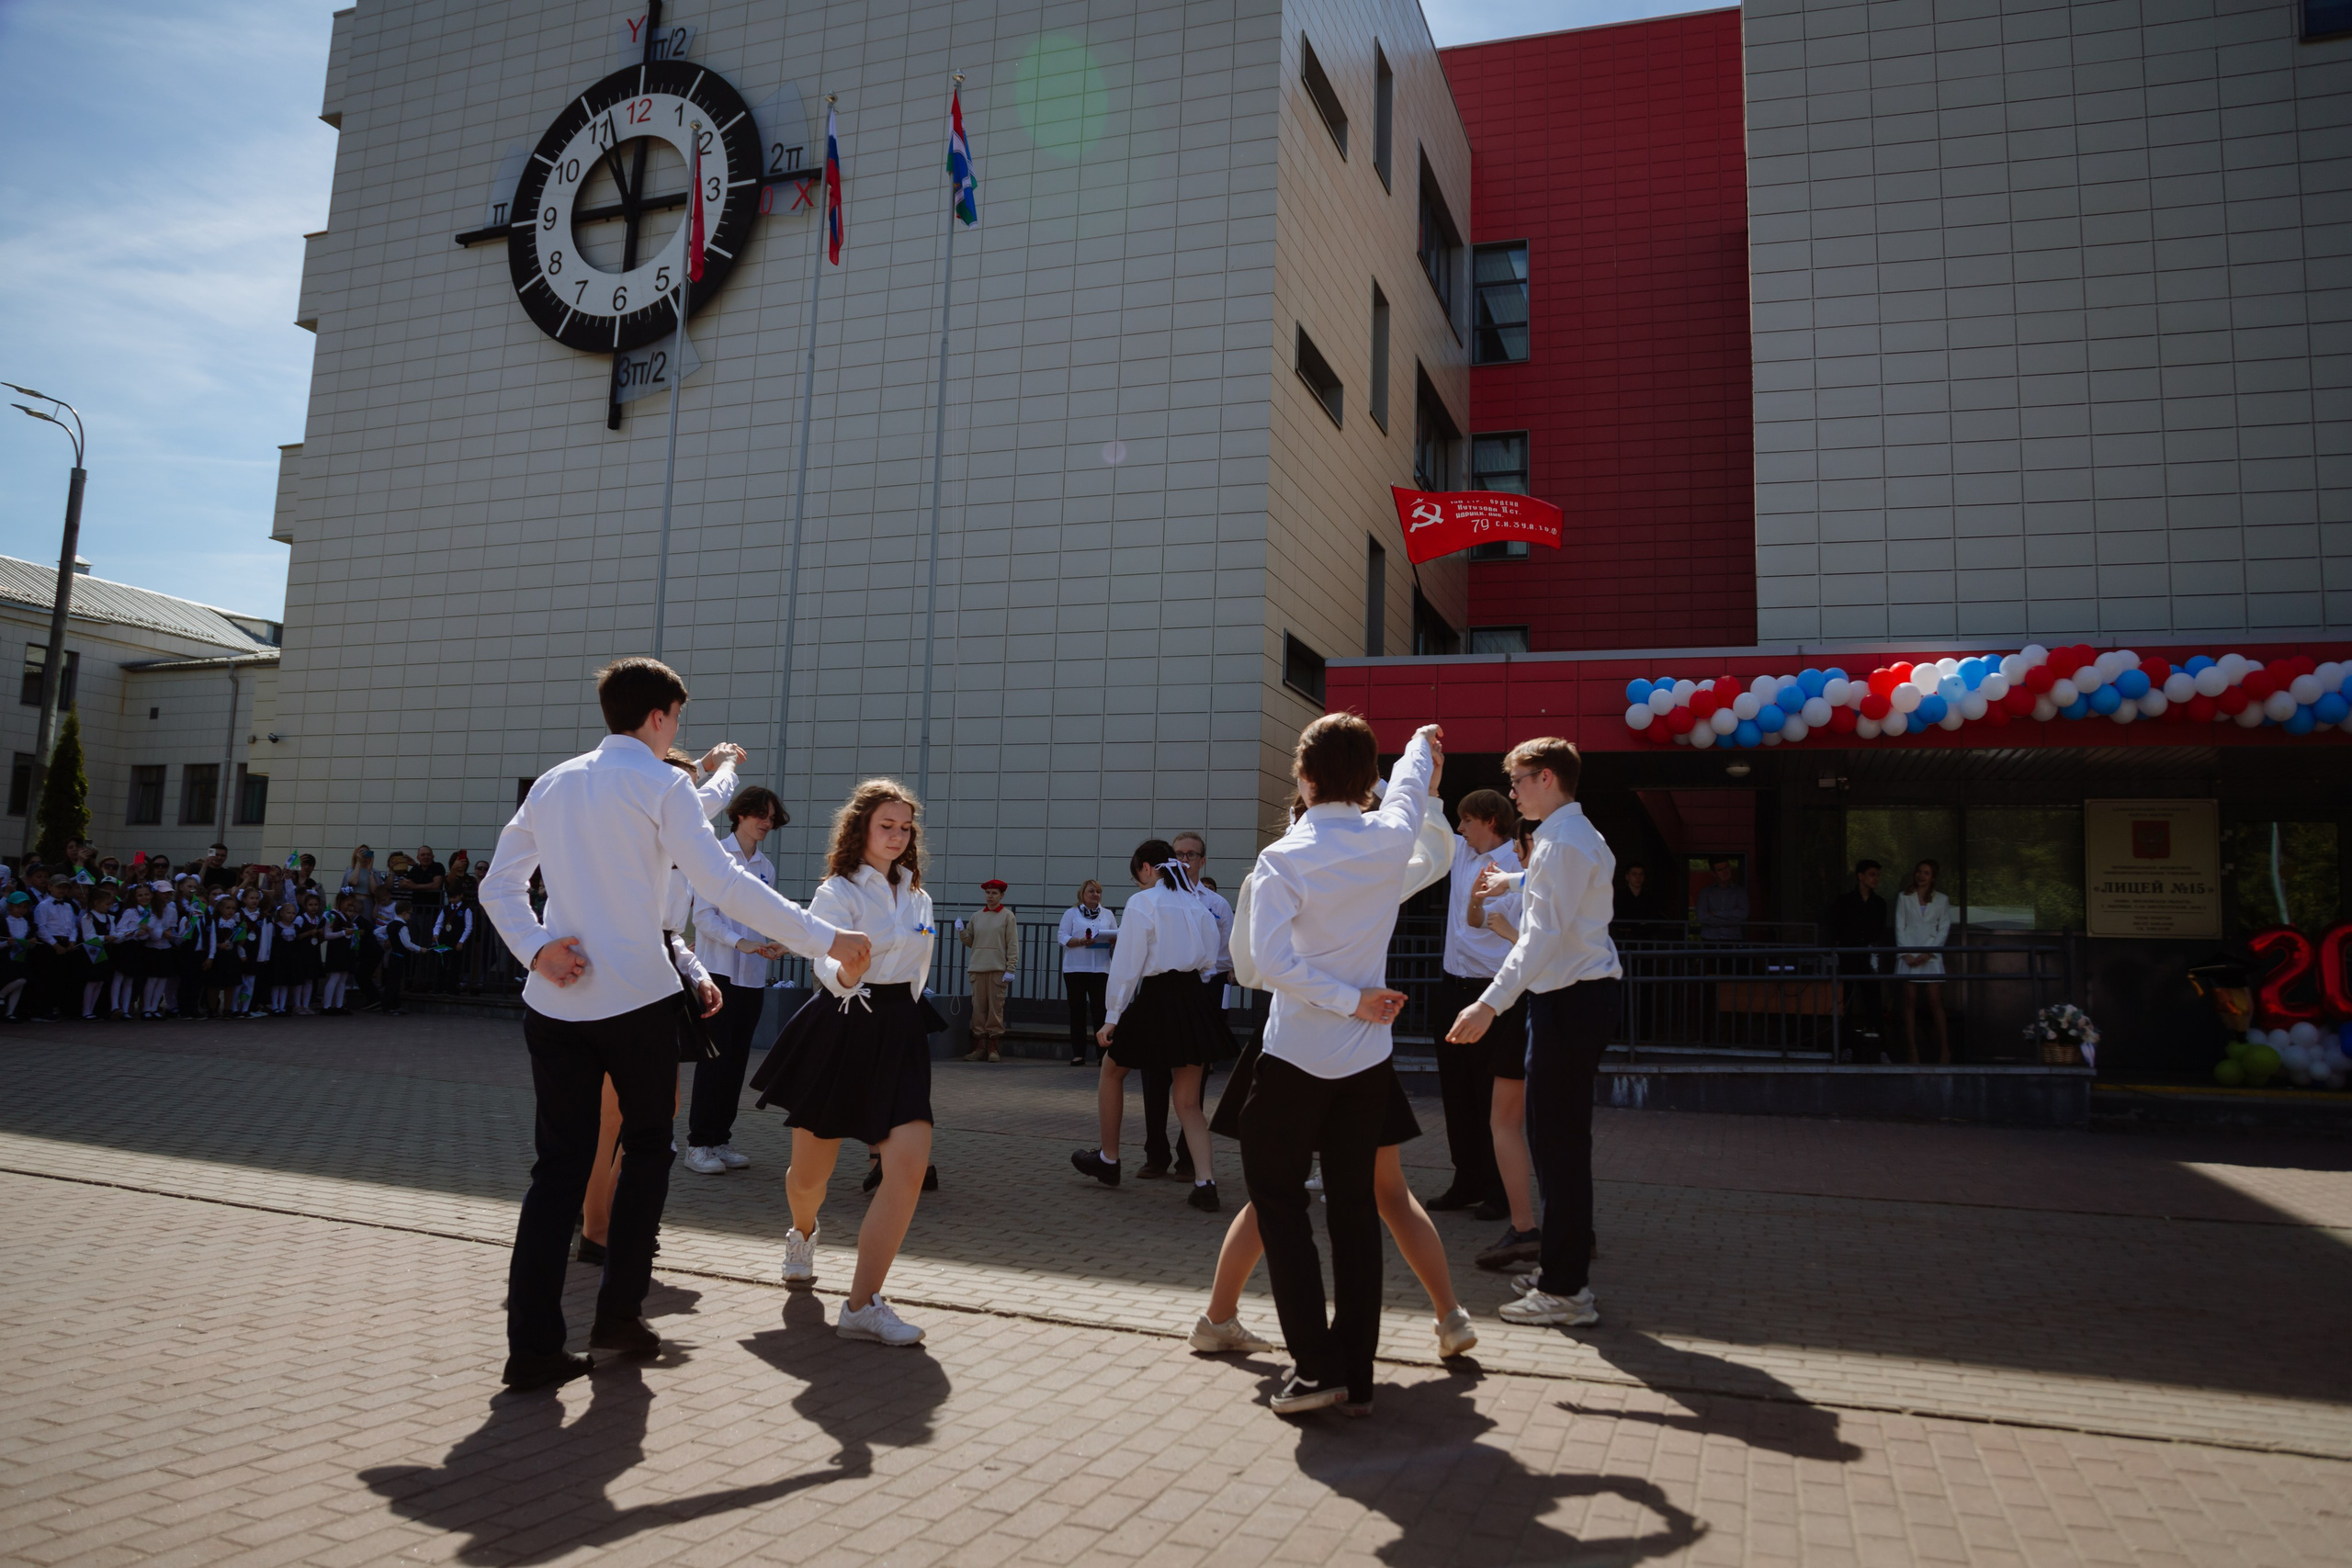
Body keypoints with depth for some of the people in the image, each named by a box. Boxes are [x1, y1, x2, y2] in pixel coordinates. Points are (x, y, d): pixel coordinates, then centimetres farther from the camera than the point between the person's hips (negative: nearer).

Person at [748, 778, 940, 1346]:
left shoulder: (916, 894, 10)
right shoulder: (836, 891, -8)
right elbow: (825, 965, -23)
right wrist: (847, 973, -44)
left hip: (899, 1031, 4)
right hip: (839, 1031, -4)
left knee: (910, 1163, -15)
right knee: (810, 1173, 9)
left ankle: (862, 1304, -10)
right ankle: (803, 1234, 47)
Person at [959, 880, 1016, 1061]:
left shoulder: (1007, 916, 3)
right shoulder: (976, 917, 14)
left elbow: (1013, 944, -2)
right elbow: (969, 941, 16)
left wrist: (1010, 969, -8)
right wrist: (961, 931, -4)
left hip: (998, 969, -4)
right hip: (977, 968, 4)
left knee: (996, 1008, -4)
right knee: (978, 1008, 3)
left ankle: (993, 1048, 0)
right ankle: (979, 1047, 7)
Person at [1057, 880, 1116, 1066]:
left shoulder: (1108, 914, 14)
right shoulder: (1071, 913, 6)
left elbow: (1117, 936, 11)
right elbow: (1063, 937, -3)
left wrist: (1114, 939, -13)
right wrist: (1081, 942, -19)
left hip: (1100, 969, 1)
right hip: (1075, 968, -1)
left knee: (1100, 1009, -5)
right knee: (1078, 1010, 2)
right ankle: (1078, 1054, 6)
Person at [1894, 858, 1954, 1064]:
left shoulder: (1941, 900, 10)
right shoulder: (1904, 898, 10)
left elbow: (1943, 930, 4)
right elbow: (1899, 927, 4)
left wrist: (1928, 954, -8)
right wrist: (1907, 954, -8)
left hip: (1931, 956, 0)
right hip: (1908, 955, 0)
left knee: (1935, 1003, -7)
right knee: (1910, 1003, -1)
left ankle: (1944, 1051, -5)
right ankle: (1912, 1051, -1)